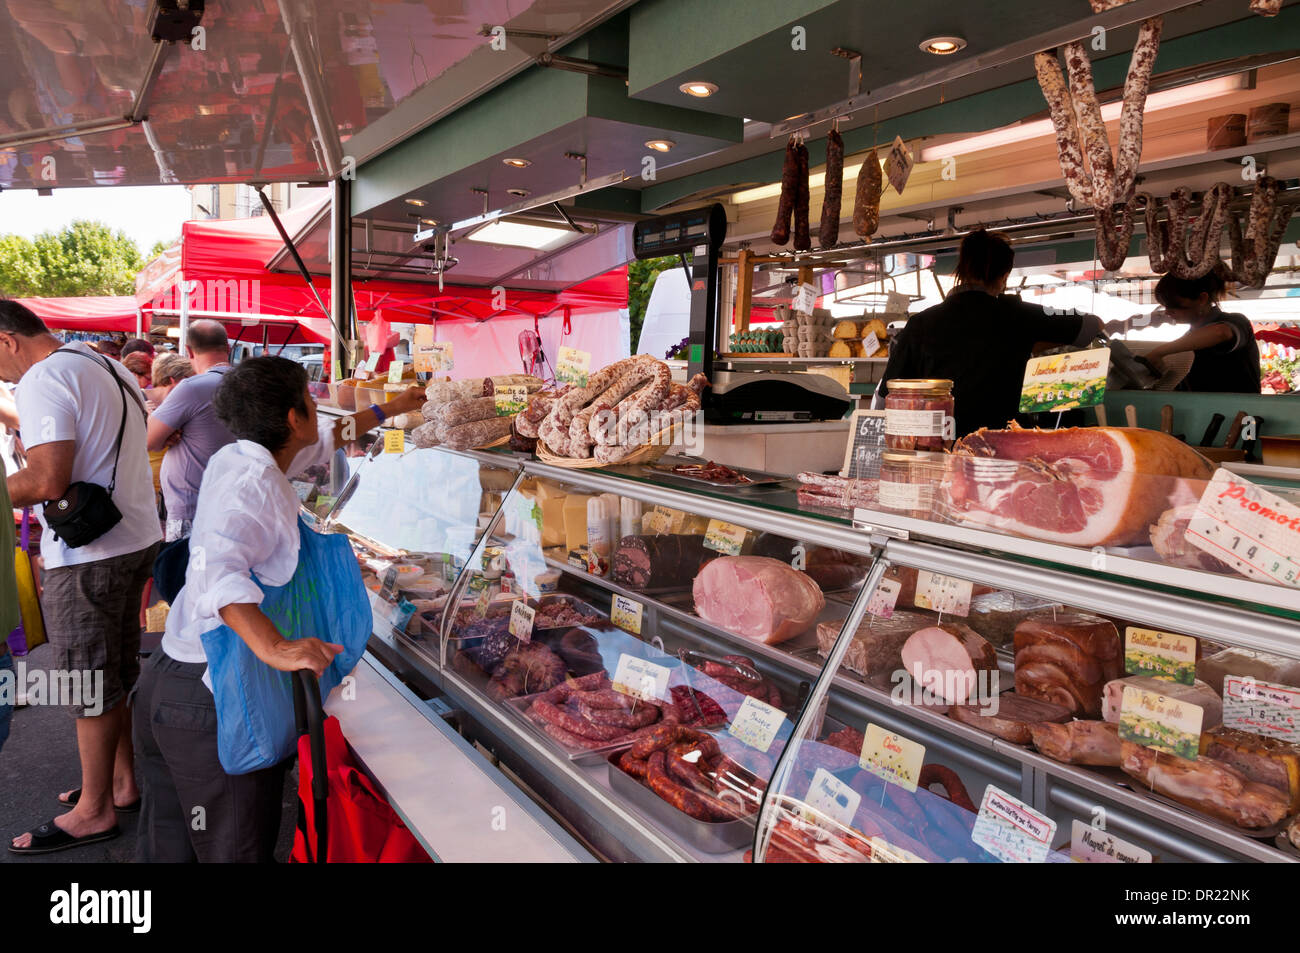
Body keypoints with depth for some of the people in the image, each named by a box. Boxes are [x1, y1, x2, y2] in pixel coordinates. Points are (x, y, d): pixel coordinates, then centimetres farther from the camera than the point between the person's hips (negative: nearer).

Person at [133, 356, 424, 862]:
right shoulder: (253, 482, -20)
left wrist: (390, 408, 37)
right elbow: (219, 567, -36)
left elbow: (326, 438, 25)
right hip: (213, 699, -10)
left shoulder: (237, 459, 9)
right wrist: (274, 646, -48)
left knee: (169, 844, 20)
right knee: (238, 848, 3)